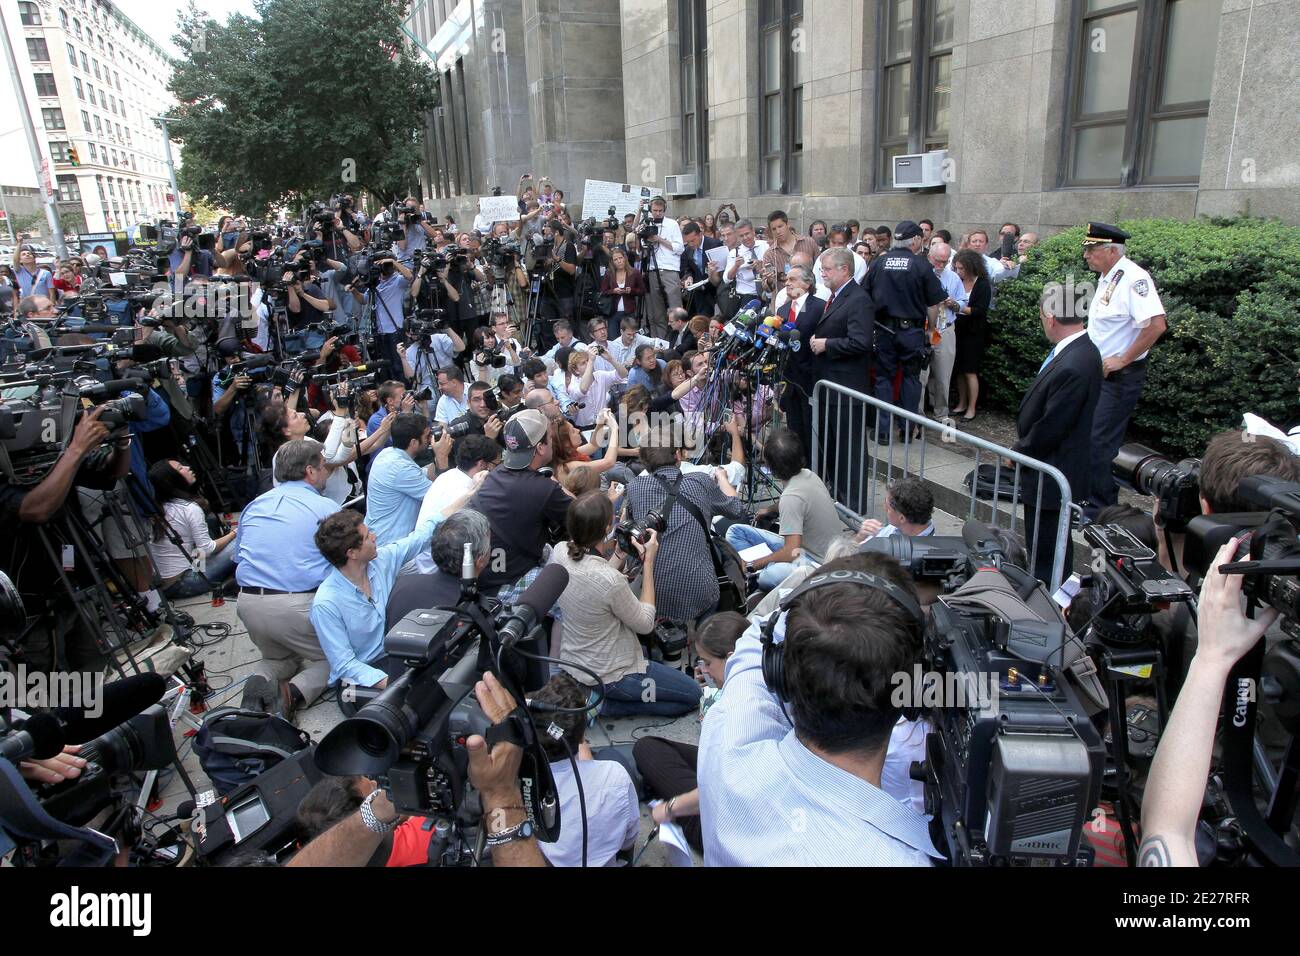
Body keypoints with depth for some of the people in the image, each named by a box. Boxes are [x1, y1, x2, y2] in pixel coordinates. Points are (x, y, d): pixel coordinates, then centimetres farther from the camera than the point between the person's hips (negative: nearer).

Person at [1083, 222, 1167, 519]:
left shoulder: (1134, 278, -18)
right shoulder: (1106, 278, 12)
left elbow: (1156, 325, -28)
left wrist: (1122, 360, -22)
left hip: (1120, 377, -9)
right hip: (1099, 372, 9)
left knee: (1099, 444, -7)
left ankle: (1100, 513, 4)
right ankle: (1089, 498, 29)